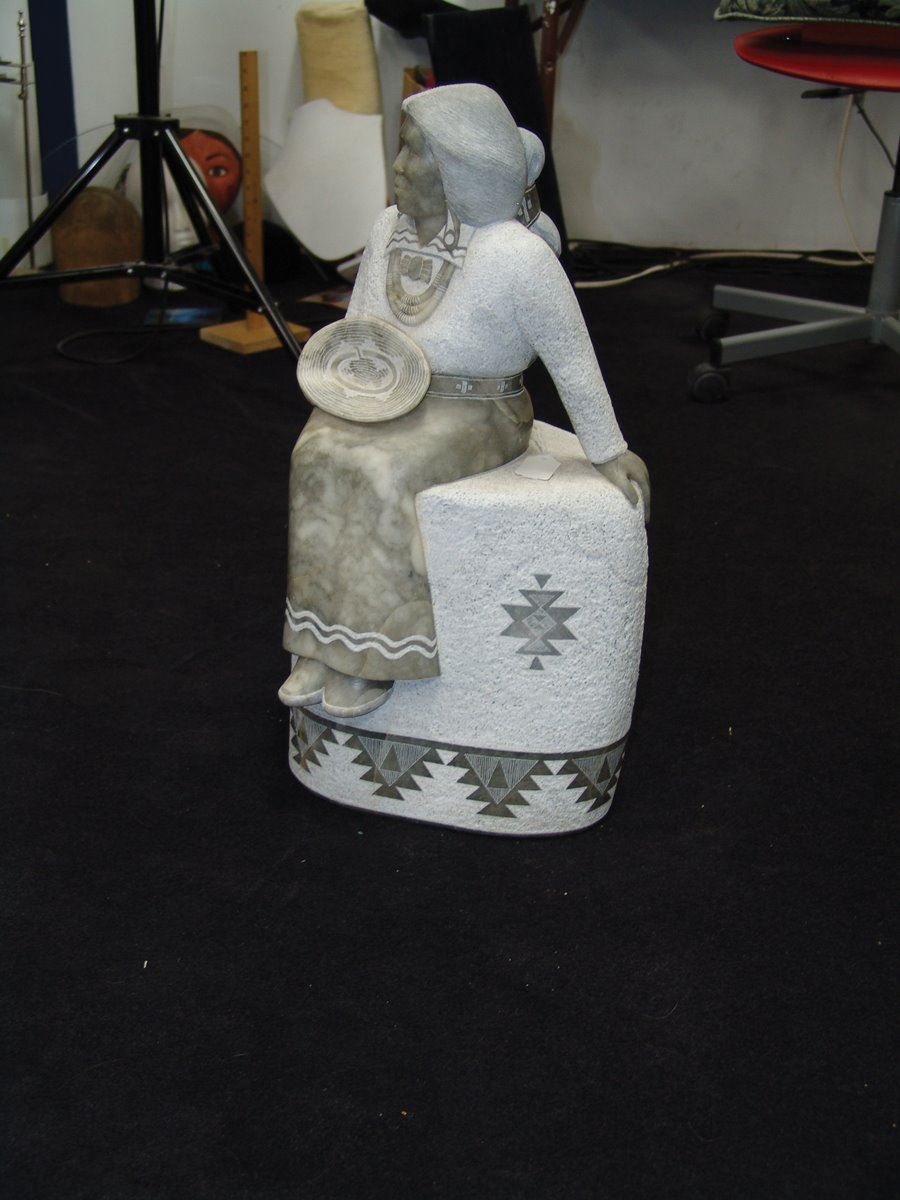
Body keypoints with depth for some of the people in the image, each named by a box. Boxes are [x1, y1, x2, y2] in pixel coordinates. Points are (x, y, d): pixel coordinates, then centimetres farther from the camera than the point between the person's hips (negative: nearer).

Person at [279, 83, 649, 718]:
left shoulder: (514, 254, -20)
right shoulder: (389, 229, 1)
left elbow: (572, 355, -12)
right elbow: (357, 327, 13)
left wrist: (609, 452, -8)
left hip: (473, 416, -5)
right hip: (389, 404, 6)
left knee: (384, 479, -32)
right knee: (321, 461, -24)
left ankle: (379, 656, -18)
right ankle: (329, 647, -18)